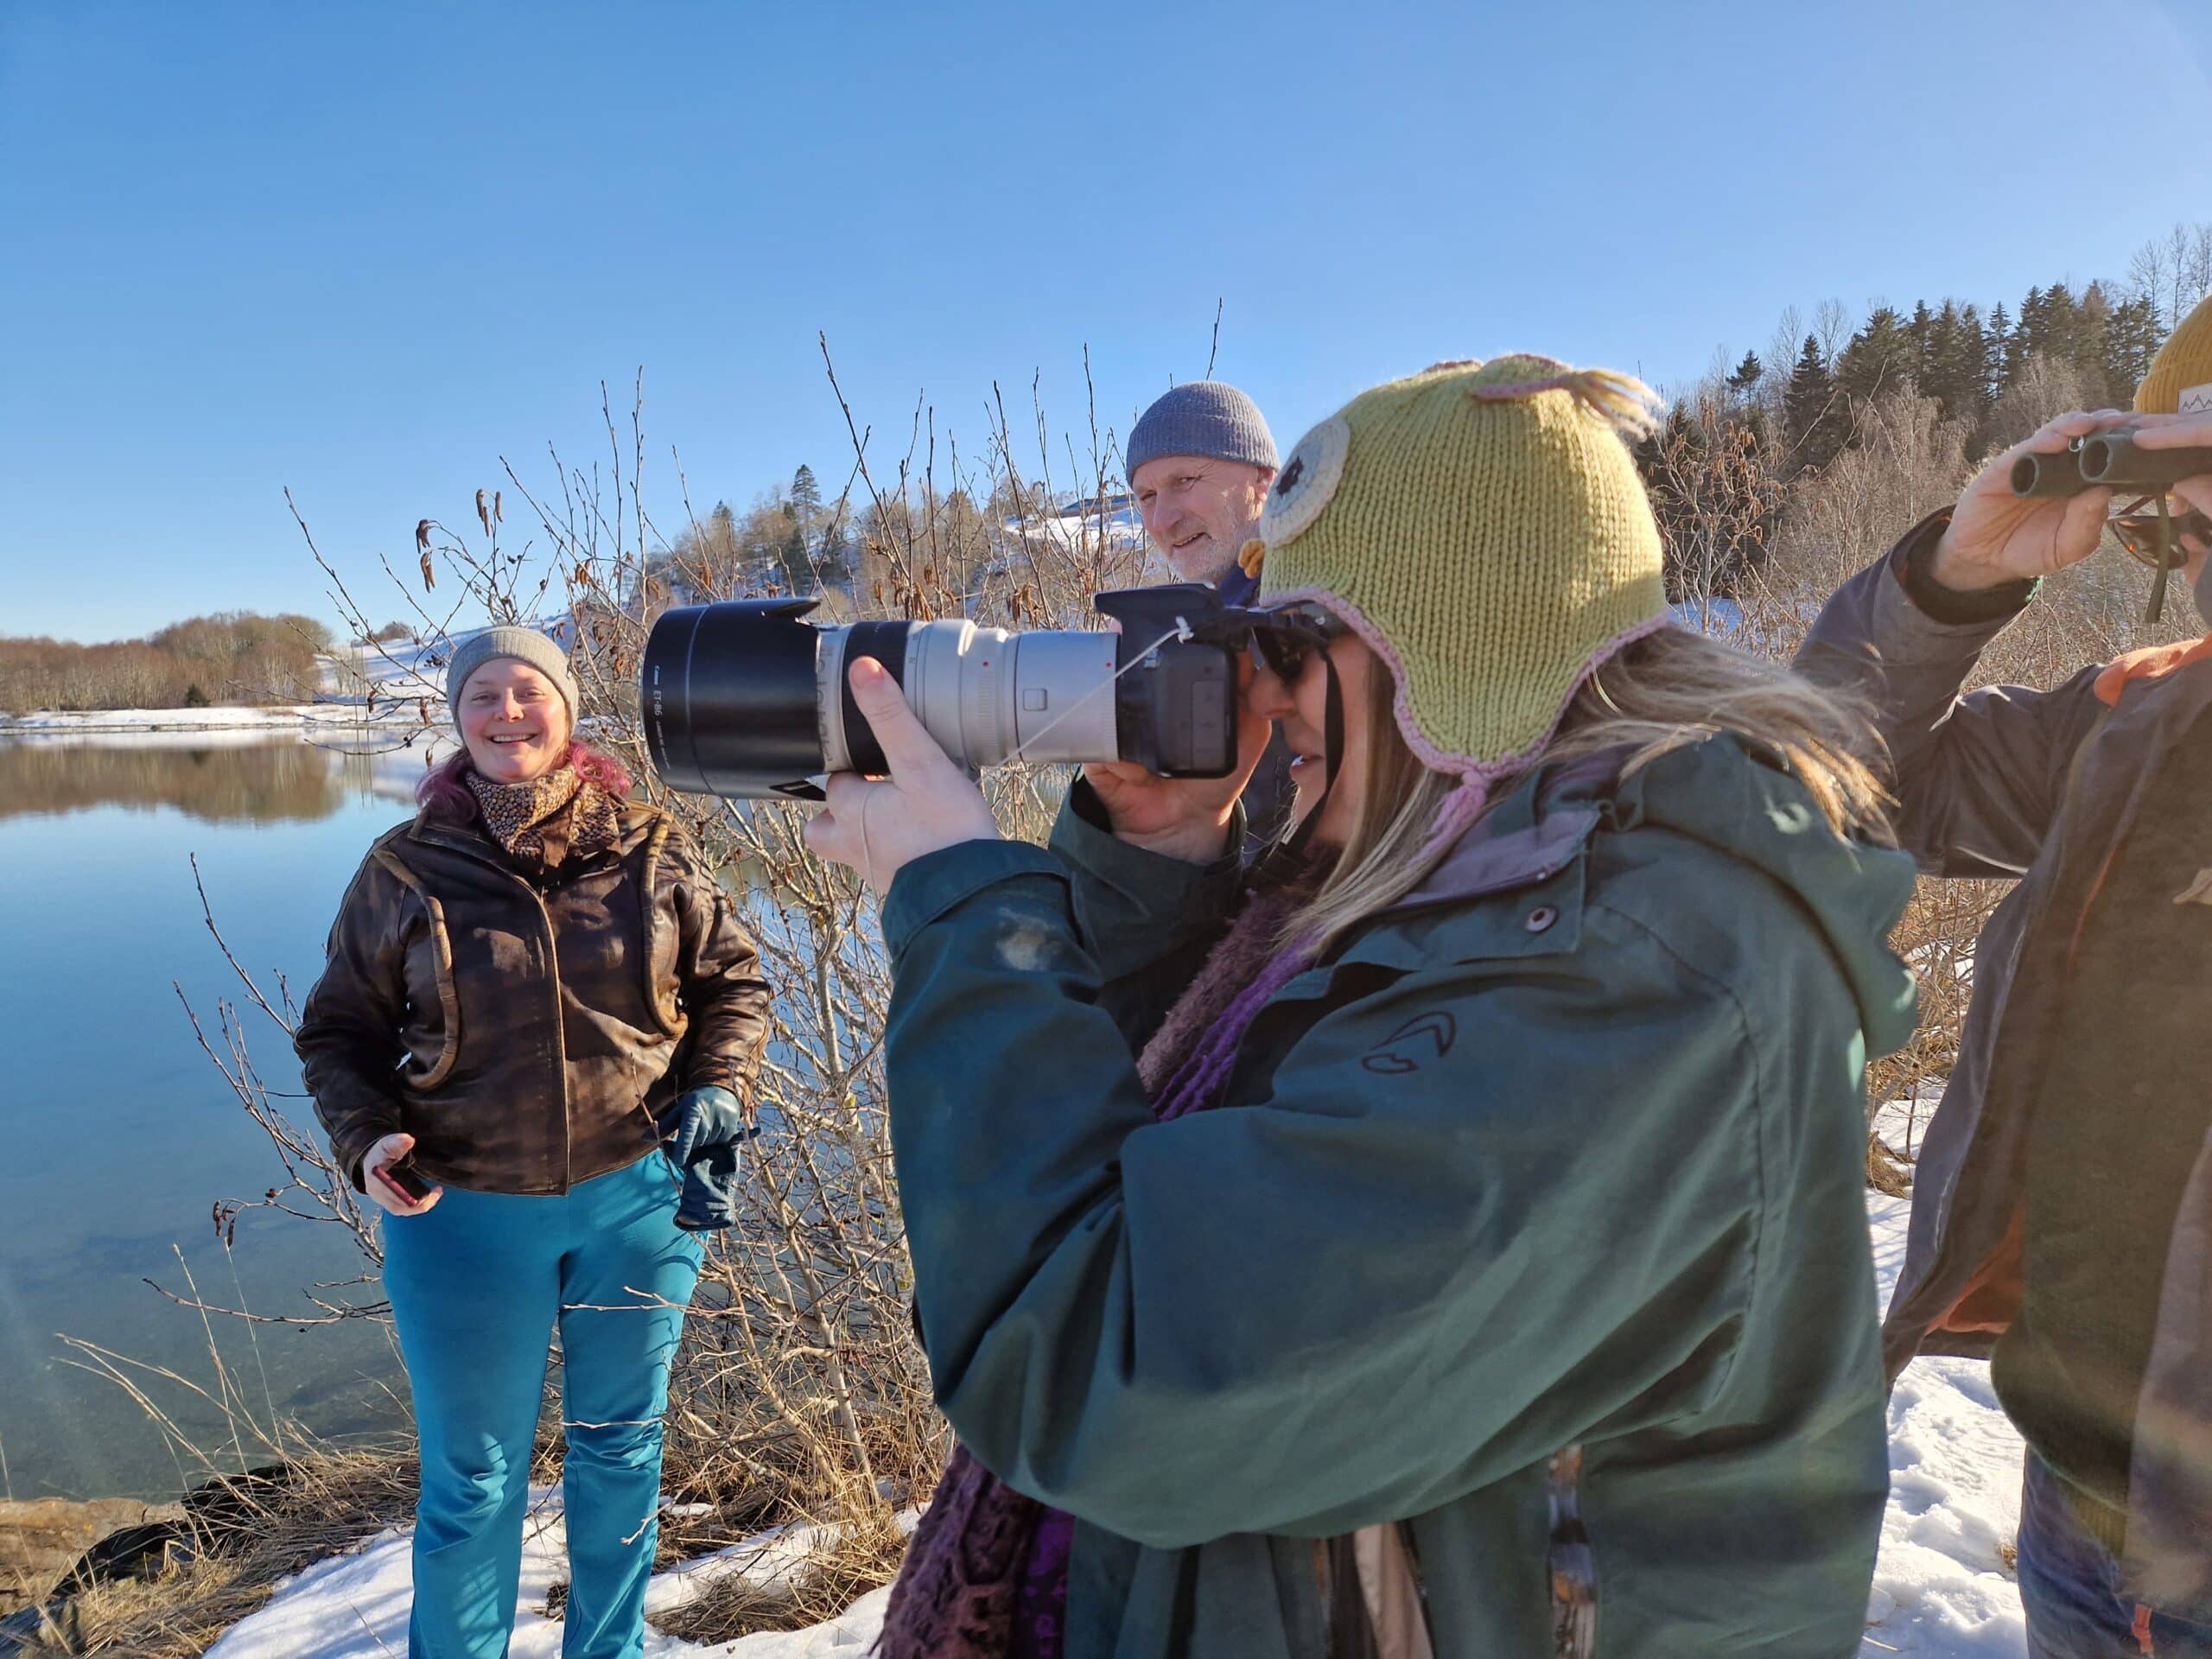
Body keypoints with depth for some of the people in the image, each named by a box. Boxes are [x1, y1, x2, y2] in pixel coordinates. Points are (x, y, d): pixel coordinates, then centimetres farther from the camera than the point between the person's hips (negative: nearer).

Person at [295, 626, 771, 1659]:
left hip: (636, 1198, 1)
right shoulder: (405, 871, -3)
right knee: (471, 1479, 14)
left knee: (619, 1451, 19)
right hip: (463, 1217, -1)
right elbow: (338, 1031, 5)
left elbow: (732, 982, 5)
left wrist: (717, 1088, -10)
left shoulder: (651, 852, -3)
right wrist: (366, 1138, -12)